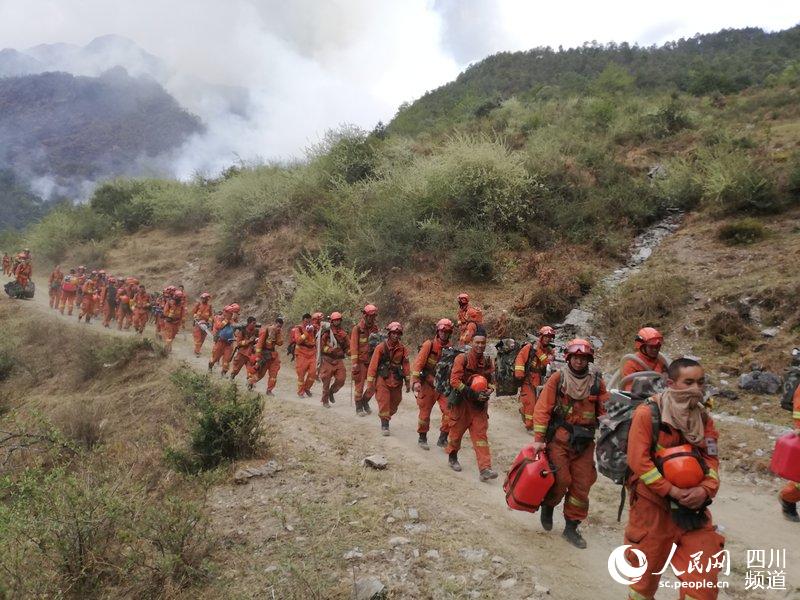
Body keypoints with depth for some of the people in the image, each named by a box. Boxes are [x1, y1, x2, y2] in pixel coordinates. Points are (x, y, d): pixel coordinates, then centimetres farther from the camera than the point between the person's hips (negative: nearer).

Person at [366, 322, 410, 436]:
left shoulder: (403, 349, 1)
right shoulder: (381, 348, -8)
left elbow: (406, 366, 7)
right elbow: (373, 365, -8)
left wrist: (408, 382, 5)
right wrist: (370, 383, -10)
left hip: (396, 381, 4)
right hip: (383, 379, -4)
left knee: (394, 403, 12)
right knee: (384, 403, -7)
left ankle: (386, 418, 35)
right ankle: (384, 425, 4)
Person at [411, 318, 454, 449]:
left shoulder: (450, 348, 1)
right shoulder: (429, 344, -9)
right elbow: (419, 362, -12)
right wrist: (416, 381, -18)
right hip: (427, 384, -3)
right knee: (425, 412, 8)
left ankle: (443, 438, 8)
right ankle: (422, 438, 26)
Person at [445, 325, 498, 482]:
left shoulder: (488, 361, 1)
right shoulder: (462, 358, -13)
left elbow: (491, 381, 12)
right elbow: (454, 380, -18)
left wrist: (488, 391, -10)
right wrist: (471, 393, -23)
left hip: (480, 404, 3)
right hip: (461, 402, -3)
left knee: (481, 435, -2)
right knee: (456, 431, 12)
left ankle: (485, 469, -4)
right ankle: (452, 457, 39)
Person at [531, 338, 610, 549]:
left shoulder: (596, 381, 1)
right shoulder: (557, 378, -6)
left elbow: (605, 411, 7)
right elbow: (542, 409, -8)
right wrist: (538, 439, -12)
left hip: (585, 441, 3)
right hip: (559, 437, -3)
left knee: (582, 485, 6)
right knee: (561, 479, -7)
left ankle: (571, 527, 22)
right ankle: (548, 506, 25)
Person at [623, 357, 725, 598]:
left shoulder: (703, 417, 4)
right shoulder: (647, 414, -15)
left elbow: (711, 460, 4)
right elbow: (639, 461, -18)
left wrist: (705, 490, -15)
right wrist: (672, 491, -20)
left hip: (693, 507, 5)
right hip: (652, 504, -4)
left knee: (704, 577, 7)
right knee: (646, 570, 14)